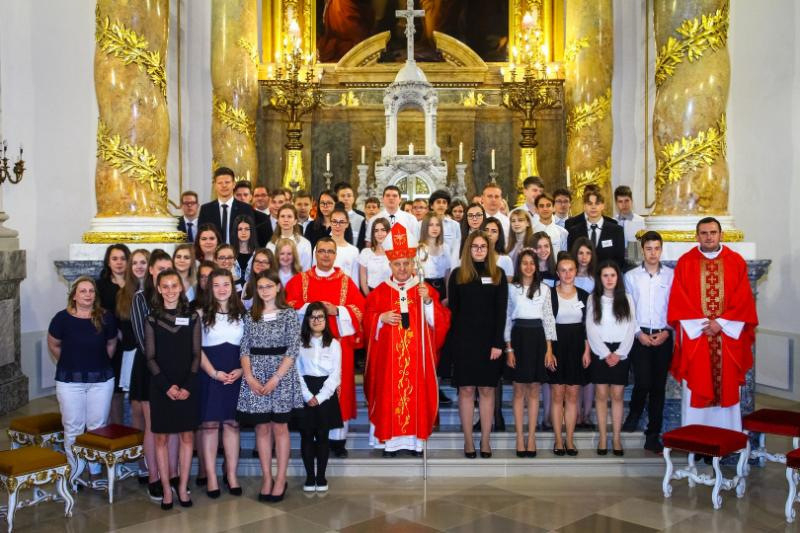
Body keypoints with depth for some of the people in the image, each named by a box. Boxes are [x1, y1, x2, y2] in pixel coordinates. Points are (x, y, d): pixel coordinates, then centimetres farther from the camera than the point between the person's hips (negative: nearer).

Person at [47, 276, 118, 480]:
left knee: (98, 427, 7)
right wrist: (70, 364, 11)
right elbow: (53, 345, 8)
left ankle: (96, 471, 19)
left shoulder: (106, 318, -5)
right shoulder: (62, 318, -8)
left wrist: (99, 363, 10)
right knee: (73, 428, 6)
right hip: (69, 381, -1)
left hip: (101, 380, 1)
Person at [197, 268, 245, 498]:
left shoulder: (242, 314, 8)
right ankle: (211, 476, 5)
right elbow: (197, 349, -2)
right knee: (209, 423, -1)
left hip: (236, 374, 2)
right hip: (209, 374, -2)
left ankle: (232, 475, 10)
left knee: (232, 423, 4)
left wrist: (241, 370, -7)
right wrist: (214, 373, -12)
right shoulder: (202, 314, 2)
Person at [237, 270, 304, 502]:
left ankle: (281, 479, 10)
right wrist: (249, 377, -9)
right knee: (262, 428, 5)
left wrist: (275, 379, -14)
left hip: (281, 376, -3)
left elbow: (292, 350, -7)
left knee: (279, 427, 2)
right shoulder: (250, 316, 9)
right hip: (254, 377, 3)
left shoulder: (289, 314, -1)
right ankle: (267, 478, 13)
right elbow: (245, 349, 6)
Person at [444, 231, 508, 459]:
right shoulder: (458, 274, 5)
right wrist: (451, 342, -3)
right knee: (466, 390, 1)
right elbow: (452, 309, 4)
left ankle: (485, 441, 11)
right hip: (463, 340, 0)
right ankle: (468, 441, 9)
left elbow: (501, 311, 0)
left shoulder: (498, 274, 5)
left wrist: (497, 342, -9)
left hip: (489, 340, 0)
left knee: (487, 390, 3)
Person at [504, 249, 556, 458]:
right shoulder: (511, 288, 4)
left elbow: (548, 319, 5)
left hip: (537, 338, 1)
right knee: (519, 391, 2)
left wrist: (549, 349, -2)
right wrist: (508, 348, -3)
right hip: (518, 337, -1)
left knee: (534, 391, 5)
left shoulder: (544, 288, 7)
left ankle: (531, 437, 10)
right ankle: (520, 438, 7)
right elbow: (507, 318, 3)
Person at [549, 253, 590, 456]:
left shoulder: (584, 295, 7)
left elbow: (587, 326, 8)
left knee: (572, 395, 4)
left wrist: (587, 351, 1)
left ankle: (569, 440, 10)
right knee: (557, 394, 0)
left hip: (577, 347, 2)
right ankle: (558, 440, 6)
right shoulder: (550, 294, -1)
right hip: (556, 346, -2)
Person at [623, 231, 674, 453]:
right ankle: (634, 414, 19)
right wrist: (639, 333, -6)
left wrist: (667, 332, -7)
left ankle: (653, 436, 12)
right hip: (639, 336, -1)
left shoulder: (672, 276, 5)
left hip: (663, 337, 1)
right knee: (643, 382, -13)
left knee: (658, 386, 4)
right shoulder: (631, 276, 6)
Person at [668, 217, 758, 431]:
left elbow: (744, 299, 1)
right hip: (695, 334, -1)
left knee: (727, 388, 5)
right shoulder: (685, 262, 3)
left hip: (728, 335, 1)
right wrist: (701, 323, -10)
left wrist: (721, 323, -10)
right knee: (696, 389, 1)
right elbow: (678, 301, -1)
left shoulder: (736, 261, 6)